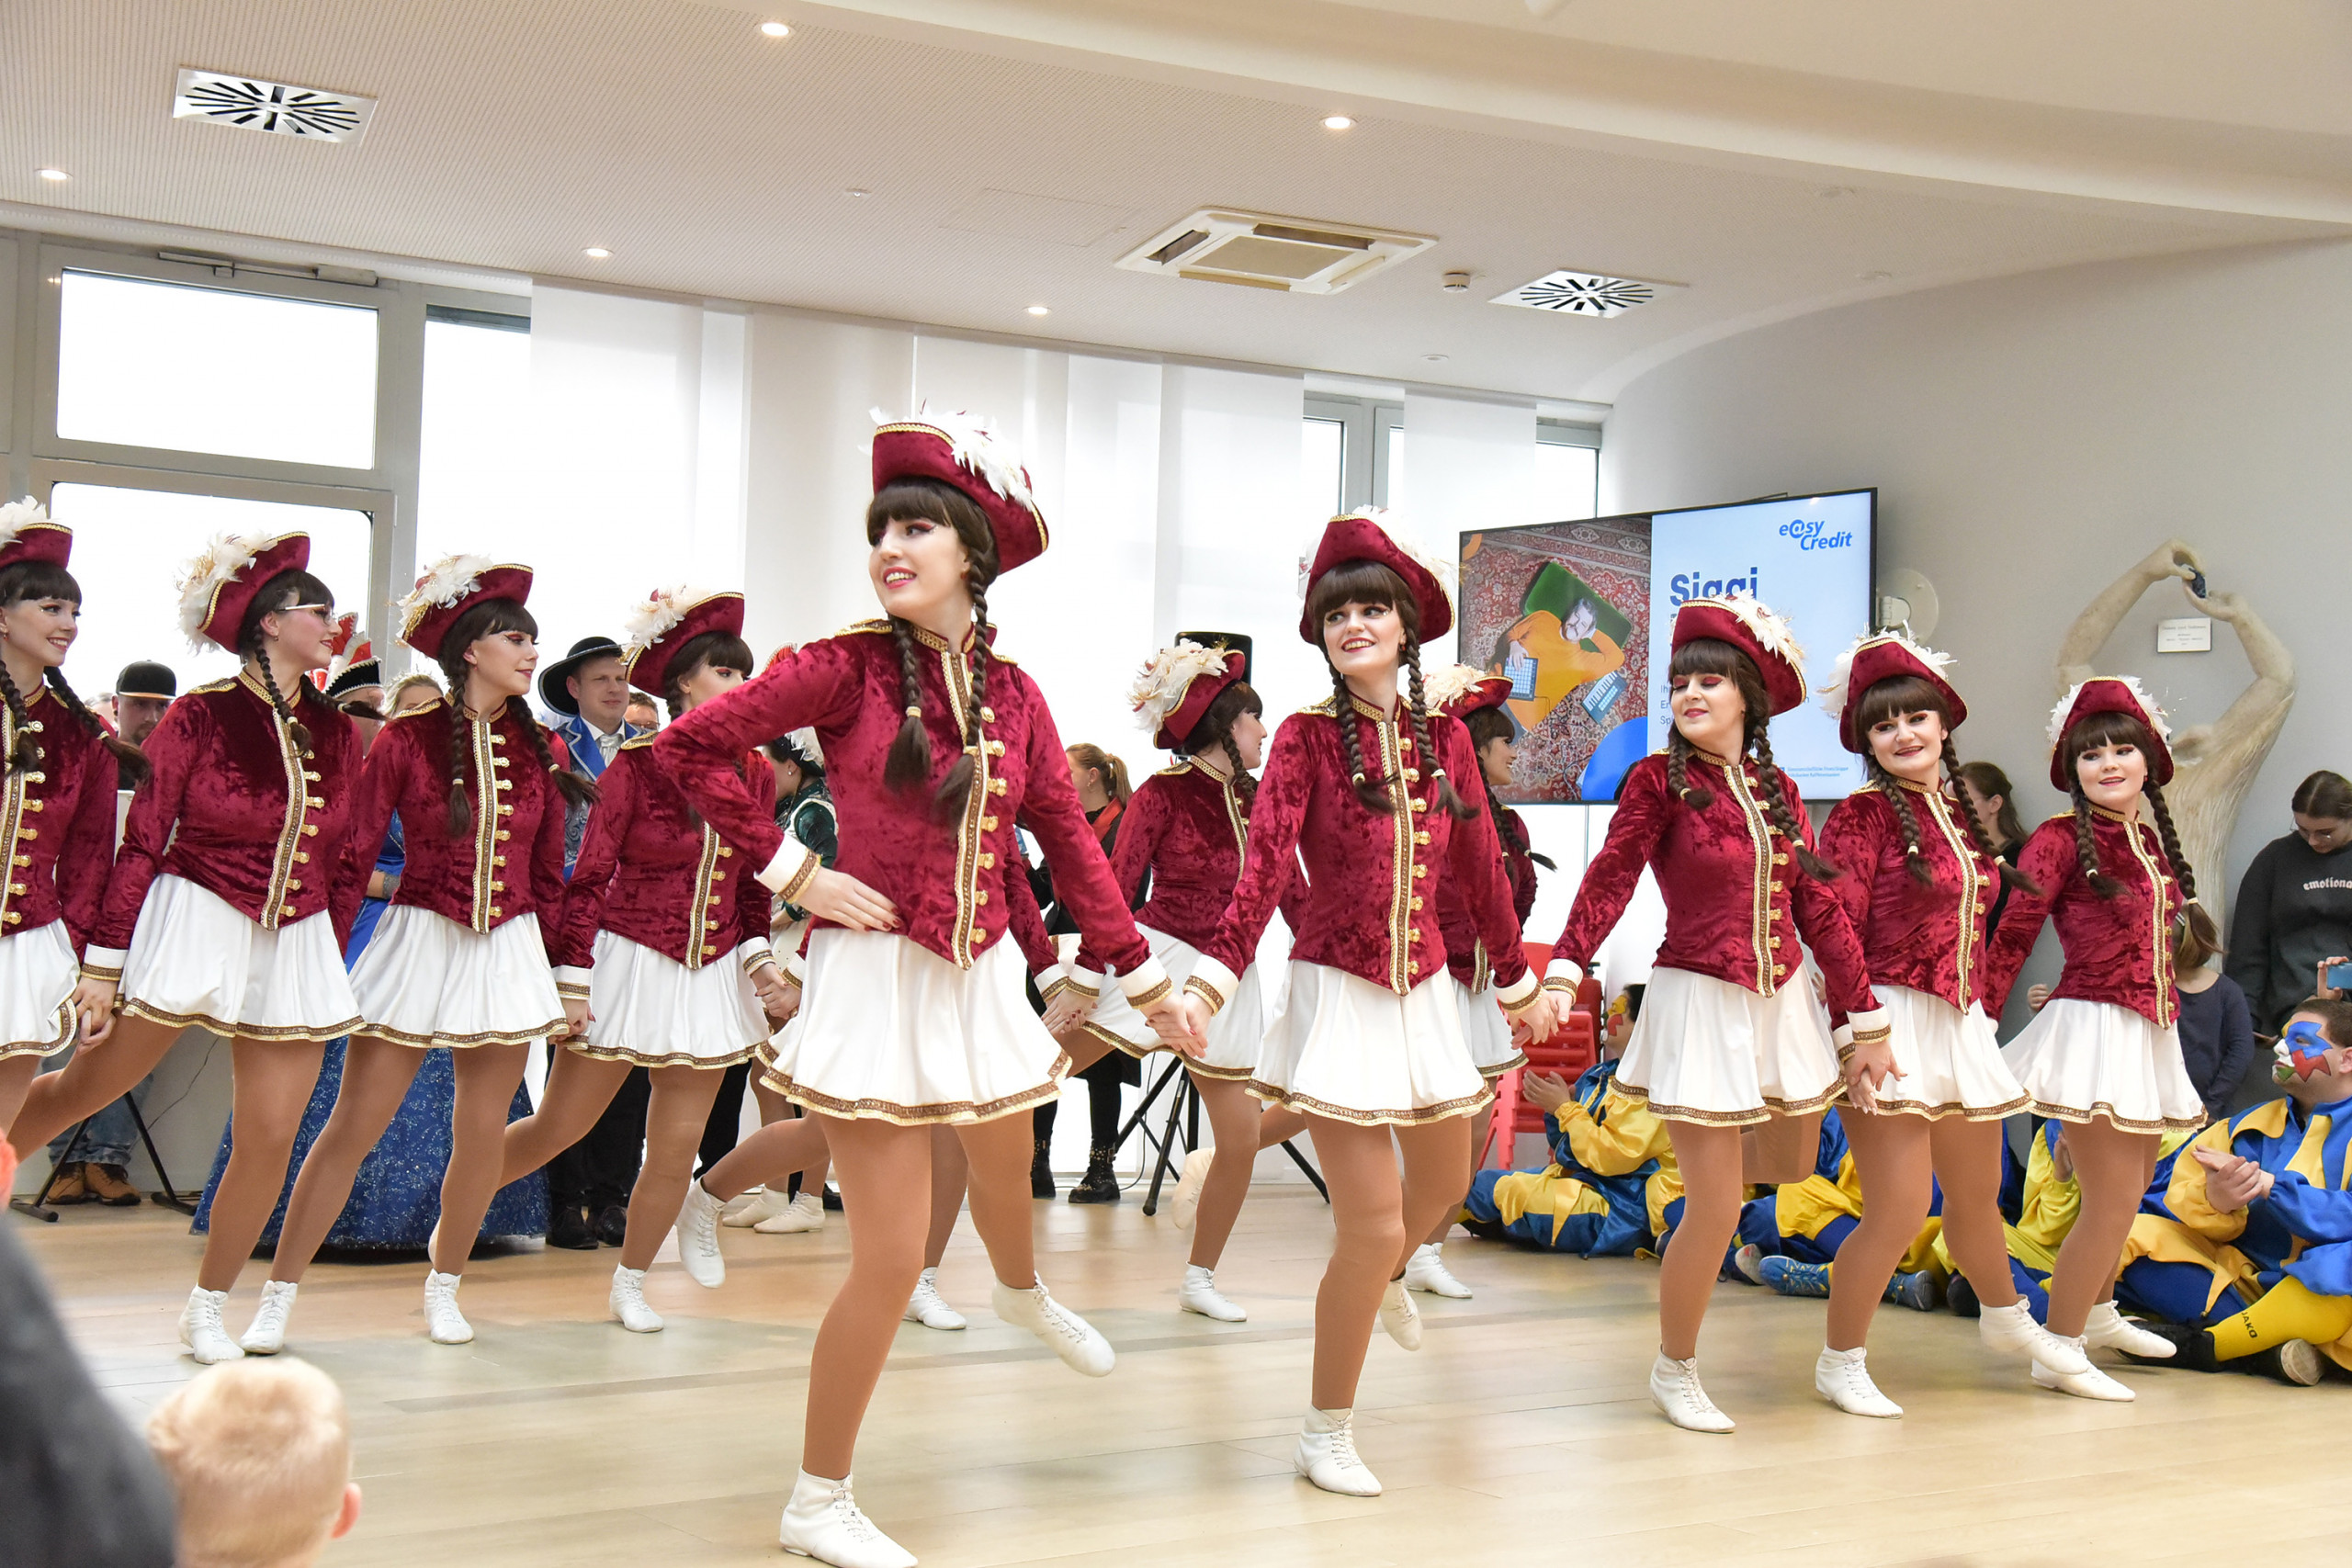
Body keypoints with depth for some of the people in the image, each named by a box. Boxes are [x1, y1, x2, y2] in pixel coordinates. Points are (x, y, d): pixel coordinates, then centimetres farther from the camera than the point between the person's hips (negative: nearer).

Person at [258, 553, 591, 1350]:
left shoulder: (539, 752, 7)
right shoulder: (407, 738, -4)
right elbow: (354, 857, -4)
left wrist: (565, 974, 11)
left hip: (509, 952, 4)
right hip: (418, 944, -3)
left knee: (481, 1134, 5)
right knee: (352, 1125, -3)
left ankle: (443, 1285, 25)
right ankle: (277, 1299, 6)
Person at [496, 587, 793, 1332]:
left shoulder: (754, 773, 3)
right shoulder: (636, 765, -10)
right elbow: (589, 878, -8)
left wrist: (757, 956, 4)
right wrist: (572, 981, -10)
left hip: (710, 977, 4)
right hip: (629, 962, -4)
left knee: (676, 1144, 4)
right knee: (558, 1127, 4)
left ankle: (629, 1284, 22)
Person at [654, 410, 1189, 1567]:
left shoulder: (1012, 693, 4)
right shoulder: (848, 668, -9)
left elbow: (1068, 842, 9)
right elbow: (689, 746, -10)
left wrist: (1141, 975, 10)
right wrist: (790, 868, -12)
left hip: (980, 975, 5)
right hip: (875, 972, -5)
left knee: (1004, 1172, 28)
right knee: (892, 1255, -5)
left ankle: (1024, 1295, 66)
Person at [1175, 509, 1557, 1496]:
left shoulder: (1443, 738, 4)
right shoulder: (1307, 737, -9)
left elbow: (1479, 870, 12)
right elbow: (1265, 869, -19)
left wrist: (1520, 984, 18)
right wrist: (1209, 982, -31)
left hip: (1424, 992, 5)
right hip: (1340, 993, -5)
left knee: (1444, 1182, 23)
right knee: (1372, 1223, -8)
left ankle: (1383, 1281, 58)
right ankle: (1325, 1435, 11)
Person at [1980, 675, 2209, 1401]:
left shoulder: (2151, 839, 11)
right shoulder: (2061, 840, -10)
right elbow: (2011, 938, -12)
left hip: (2150, 1033, 7)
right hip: (2094, 1024, -7)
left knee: (2129, 1189, 18)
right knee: (2113, 1198, -9)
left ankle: (2098, 1313, 39)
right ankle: (2059, 1350, 2)